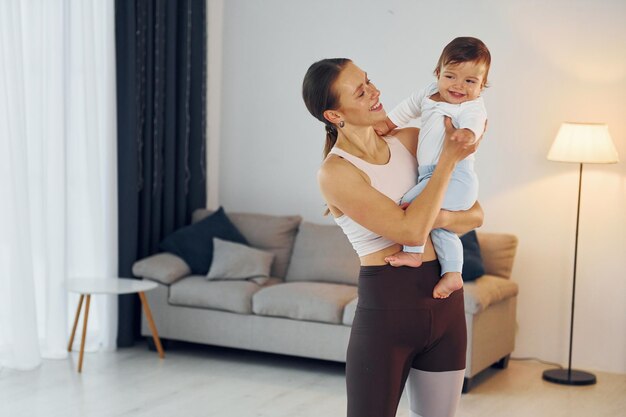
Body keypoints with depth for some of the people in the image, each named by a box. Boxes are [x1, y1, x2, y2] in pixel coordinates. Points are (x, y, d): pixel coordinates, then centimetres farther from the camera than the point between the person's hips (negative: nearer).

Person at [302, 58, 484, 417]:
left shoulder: (409, 139, 5)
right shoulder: (335, 172, -12)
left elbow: (476, 214, 7)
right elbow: (412, 231, -20)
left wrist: (441, 219, -15)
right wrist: (449, 157, -13)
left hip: (445, 302, 6)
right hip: (387, 306, -6)